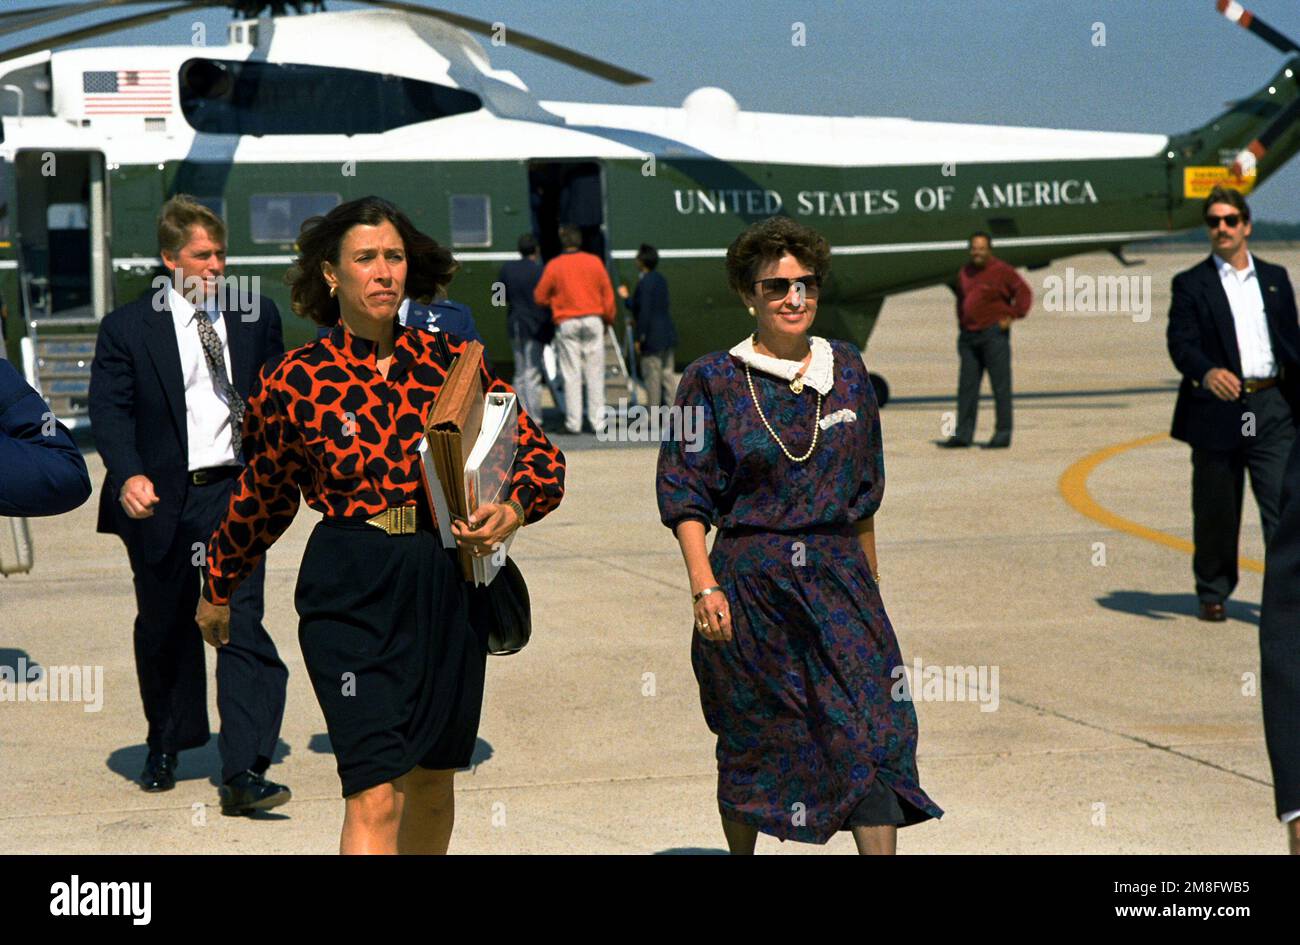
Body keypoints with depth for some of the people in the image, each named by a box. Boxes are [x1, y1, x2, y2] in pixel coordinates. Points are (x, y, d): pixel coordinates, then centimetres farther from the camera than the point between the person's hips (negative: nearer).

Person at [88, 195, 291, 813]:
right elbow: (110, 412, -7)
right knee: (163, 630, 14)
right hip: (160, 500, 0)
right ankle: (165, 747, 36)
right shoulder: (127, 329, -1)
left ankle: (244, 773, -14)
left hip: (235, 493, 0)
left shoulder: (257, 317, 7)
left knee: (242, 627, -11)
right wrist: (128, 476, -24)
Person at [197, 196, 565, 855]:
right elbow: (264, 496, 15)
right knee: (375, 796, -14)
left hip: (448, 585, 4)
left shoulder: (452, 361, 4)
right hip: (351, 594, -3)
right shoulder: (295, 381, -1)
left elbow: (541, 458, 9)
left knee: (431, 779, 15)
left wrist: (512, 510, -13)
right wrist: (218, 590, 27)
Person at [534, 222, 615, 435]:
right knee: (595, 374, 5)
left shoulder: (554, 266, -4)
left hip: (566, 323, -1)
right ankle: (598, 421, 4)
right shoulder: (595, 262, 1)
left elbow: (539, 297, 0)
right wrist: (608, 319, 17)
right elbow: (608, 294, 5)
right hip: (593, 320, 1)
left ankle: (573, 422, 1)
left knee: (571, 375, 3)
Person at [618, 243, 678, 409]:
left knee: (652, 377, -1)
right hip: (666, 336, 9)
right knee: (667, 374, 13)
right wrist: (626, 298, 28)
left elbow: (644, 312, -20)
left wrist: (638, 338, -16)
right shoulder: (661, 280, 12)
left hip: (652, 338, -9)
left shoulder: (645, 283, -17)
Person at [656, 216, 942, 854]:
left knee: (873, 729, -8)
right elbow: (684, 495, -3)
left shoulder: (845, 369, 9)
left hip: (838, 577, 2)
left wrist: (870, 578, 16)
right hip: (750, 582, -2)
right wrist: (704, 587, -14)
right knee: (751, 739, 7)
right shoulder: (713, 381, -2)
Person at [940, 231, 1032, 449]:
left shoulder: (1001, 271, -5)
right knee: (967, 386, 4)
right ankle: (963, 434, 6)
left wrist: (1011, 316, -11)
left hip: (993, 335, -6)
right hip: (969, 336, 6)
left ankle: (1003, 435, -1)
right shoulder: (965, 273, 14)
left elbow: (1024, 292, -8)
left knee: (1000, 385, -3)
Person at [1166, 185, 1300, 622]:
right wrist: (1207, 372, -29)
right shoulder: (1190, 285, 4)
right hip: (1217, 412, -2)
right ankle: (1212, 594, 21)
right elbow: (1180, 344, -9)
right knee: (1215, 512, 6)